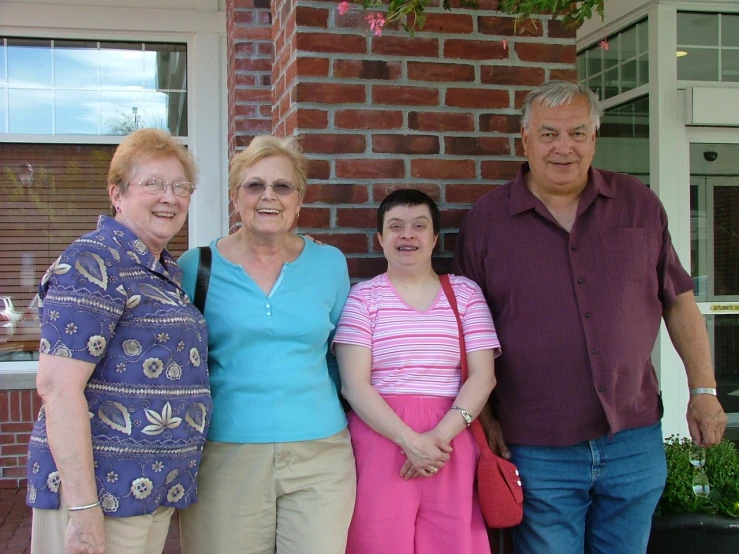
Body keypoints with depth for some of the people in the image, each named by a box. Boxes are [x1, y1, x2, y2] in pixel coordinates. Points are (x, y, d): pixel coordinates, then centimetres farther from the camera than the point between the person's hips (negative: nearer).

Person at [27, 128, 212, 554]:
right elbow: (58, 386, -20)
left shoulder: (167, 271, 12)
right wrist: (83, 508, -23)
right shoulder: (93, 263, -14)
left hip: (157, 491, 8)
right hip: (102, 488, -8)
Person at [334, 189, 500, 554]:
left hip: (451, 443, 2)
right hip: (380, 439, -1)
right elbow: (354, 384, -4)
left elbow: (482, 376, 2)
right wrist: (410, 441, -14)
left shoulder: (466, 293, 10)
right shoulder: (363, 296, 4)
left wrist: (441, 435, -12)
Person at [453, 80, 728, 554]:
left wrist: (704, 390, 7)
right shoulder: (486, 221, -1)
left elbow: (679, 301, 10)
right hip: (537, 452, -2)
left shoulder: (639, 204, 5)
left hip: (634, 442, 3)